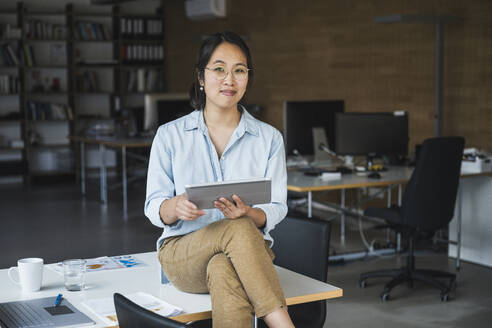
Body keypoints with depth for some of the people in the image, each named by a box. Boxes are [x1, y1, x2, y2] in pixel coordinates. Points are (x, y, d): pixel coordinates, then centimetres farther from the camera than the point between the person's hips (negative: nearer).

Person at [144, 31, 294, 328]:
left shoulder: (269, 138, 8)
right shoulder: (170, 135, 7)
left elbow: (276, 209, 3)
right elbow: (154, 208, 3)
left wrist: (249, 213, -22)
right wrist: (177, 207, -23)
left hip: (251, 251, 1)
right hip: (182, 253, 0)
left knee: (224, 271, -38)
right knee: (238, 231, -35)